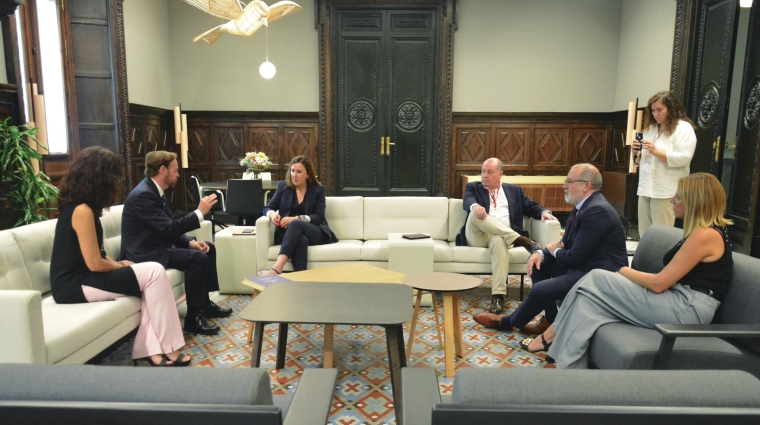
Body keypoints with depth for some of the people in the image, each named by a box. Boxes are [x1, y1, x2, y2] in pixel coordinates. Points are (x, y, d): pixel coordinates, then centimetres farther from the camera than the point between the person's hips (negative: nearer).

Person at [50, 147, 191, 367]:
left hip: (78, 277, 9)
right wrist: (120, 266, -1)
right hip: (76, 285, -9)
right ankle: (167, 349, -6)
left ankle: (149, 350, -9)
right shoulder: (82, 210, -19)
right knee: (154, 272, -14)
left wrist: (117, 263, 4)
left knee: (151, 279, -4)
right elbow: (95, 264, -19)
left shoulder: (75, 205, 12)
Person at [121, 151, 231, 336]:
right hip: (143, 253, -10)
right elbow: (169, 228, -27)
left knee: (208, 248, 9)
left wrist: (190, 242, -4)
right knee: (197, 258, -25)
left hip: (157, 246, 11)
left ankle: (205, 303, 16)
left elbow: (170, 228, 11)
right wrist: (199, 212, -20)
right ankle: (194, 317, -14)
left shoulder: (155, 191, 10)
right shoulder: (143, 195, -22)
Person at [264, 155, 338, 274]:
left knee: (295, 224, -37)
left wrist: (296, 219, -21)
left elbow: (319, 217, -3)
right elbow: (268, 208, 13)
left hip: (316, 233, -1)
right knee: (301, 239, -39)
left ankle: (277, 268, -55)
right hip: (289, 233, 1)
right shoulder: (283, 186, 13)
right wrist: (272, 214, -15)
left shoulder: (318, 190, 7)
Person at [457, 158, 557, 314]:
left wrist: (544, 211, -4)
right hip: (477, 236, 0)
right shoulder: (473, 187, 19)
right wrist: (475, 206, -28)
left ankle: (498, 296, -42)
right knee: (476, 213, -33)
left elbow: (532, 207, 21)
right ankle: (521, 240, -36)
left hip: (503, 235, 0)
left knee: (499, 241, -39)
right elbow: (468, 201, -3)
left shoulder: (514, 190, 25)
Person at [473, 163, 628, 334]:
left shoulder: (597, 211, -25)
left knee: (540, 289, -19)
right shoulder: (585, 205, 8)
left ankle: (508, 322, 9)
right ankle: (551, 318, 13)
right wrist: (542, 253, -7)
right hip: (584, 263, 10)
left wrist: (554, 251, -4)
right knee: (538, 263, 8)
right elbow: (566, 244, 12)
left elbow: (575, 257, -26)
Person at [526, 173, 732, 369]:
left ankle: (551, 337, 1)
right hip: (682, 303, 9)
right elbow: (666, 279, 14)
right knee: (593, 289, -5)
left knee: (596, 281, -11)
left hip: (687, 309, -9)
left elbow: (659, 283, -19)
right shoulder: (702, 231, 15)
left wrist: (626, 272, -1)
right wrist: (628, 275, 3)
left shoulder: (706, 235, -17)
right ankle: (570, 364, -3)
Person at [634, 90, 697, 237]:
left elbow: (684, 158, -16)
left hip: (666, 191, -7)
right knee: (644, 233, 11)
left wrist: (656, 151, -22)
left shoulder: (684, 128, -5)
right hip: (646, 188, 7)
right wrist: (639, 152, 2)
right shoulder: (651, 128, 18)